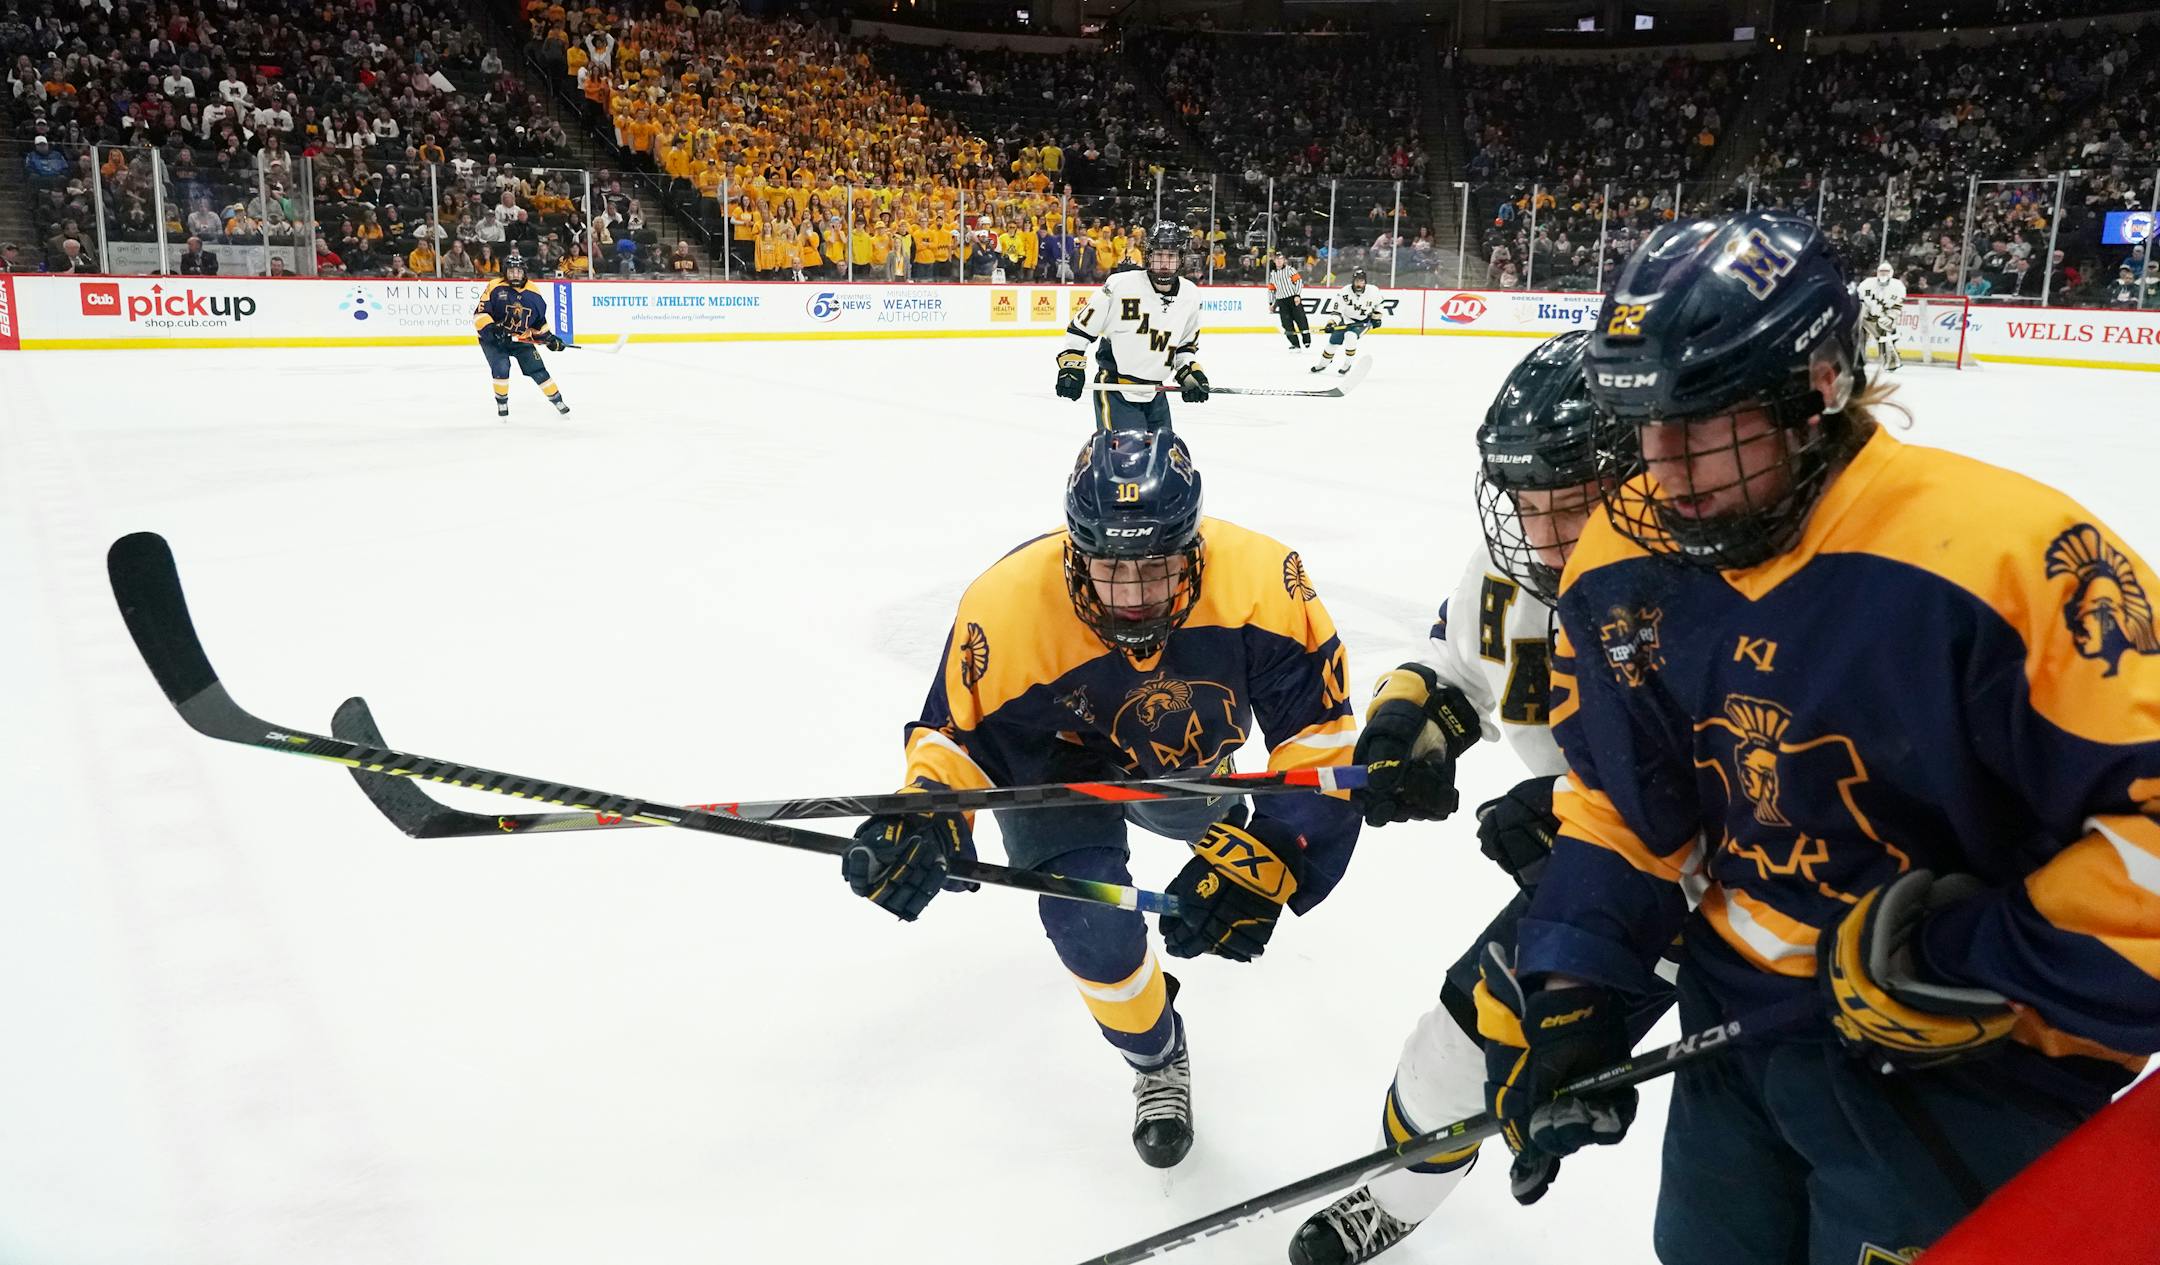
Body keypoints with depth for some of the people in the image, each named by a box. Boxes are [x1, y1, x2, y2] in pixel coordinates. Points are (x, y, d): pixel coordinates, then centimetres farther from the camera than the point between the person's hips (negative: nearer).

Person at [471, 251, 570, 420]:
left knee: (537, 370, -1)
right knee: (501, 368, -21)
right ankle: (501, 402, 2)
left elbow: (539, 319, 12)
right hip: (494, 339, -3)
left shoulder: (533, 292, -1)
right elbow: (479, 314, -16)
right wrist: (491, 329, -31)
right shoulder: (495, 288, -15)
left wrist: (549, 338, 5)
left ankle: (557, 400, 15)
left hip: (522, 340, 3)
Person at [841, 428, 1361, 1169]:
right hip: (1058, 767, -2)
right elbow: (957, 734, -25)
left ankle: (1223, 820, 68)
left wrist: (1265, 856, -43)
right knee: (1095, 929, -23)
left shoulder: (1259, 580, -39)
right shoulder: (1007, 608, -40)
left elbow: (1319, 726, -31)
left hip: (1182, 758, 3)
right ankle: (1157, 1060, 11)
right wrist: (924, 819, -45)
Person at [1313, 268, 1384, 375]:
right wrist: (1332, 323, -34)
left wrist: (1376, 317, 1)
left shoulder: (1373, 291, -19)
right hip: (1346, 320, 2)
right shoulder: (1344, 292, -22)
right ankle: (1322, 363, 30)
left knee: (1350, 336, -29)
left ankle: (1347, 363, -11)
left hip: (1364, 321, -2)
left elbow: (1380, 302, 3)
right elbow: (1337, 312, -18)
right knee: (1333, 341, 3)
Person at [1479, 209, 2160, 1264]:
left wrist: (1994, 968, -25)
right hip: (1738, 1021, 6)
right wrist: (1567, 984, -2)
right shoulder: (1625, 558, -7)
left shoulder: (2008, 554, -27)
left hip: (1961, 1071, -6)